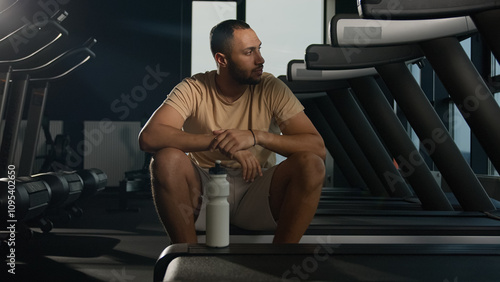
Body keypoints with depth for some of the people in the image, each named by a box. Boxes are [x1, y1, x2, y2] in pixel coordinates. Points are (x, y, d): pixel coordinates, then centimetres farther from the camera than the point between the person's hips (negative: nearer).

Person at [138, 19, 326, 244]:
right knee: (166, 159, -29)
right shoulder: (193, 89, -8)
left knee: (311, 165, -25)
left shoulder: (270, 88, -5)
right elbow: (148, 137, -25)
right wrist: (219, 141, -30)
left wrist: (257, 136, -29)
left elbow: (318, 147, -14)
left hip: (257, 191, 1)